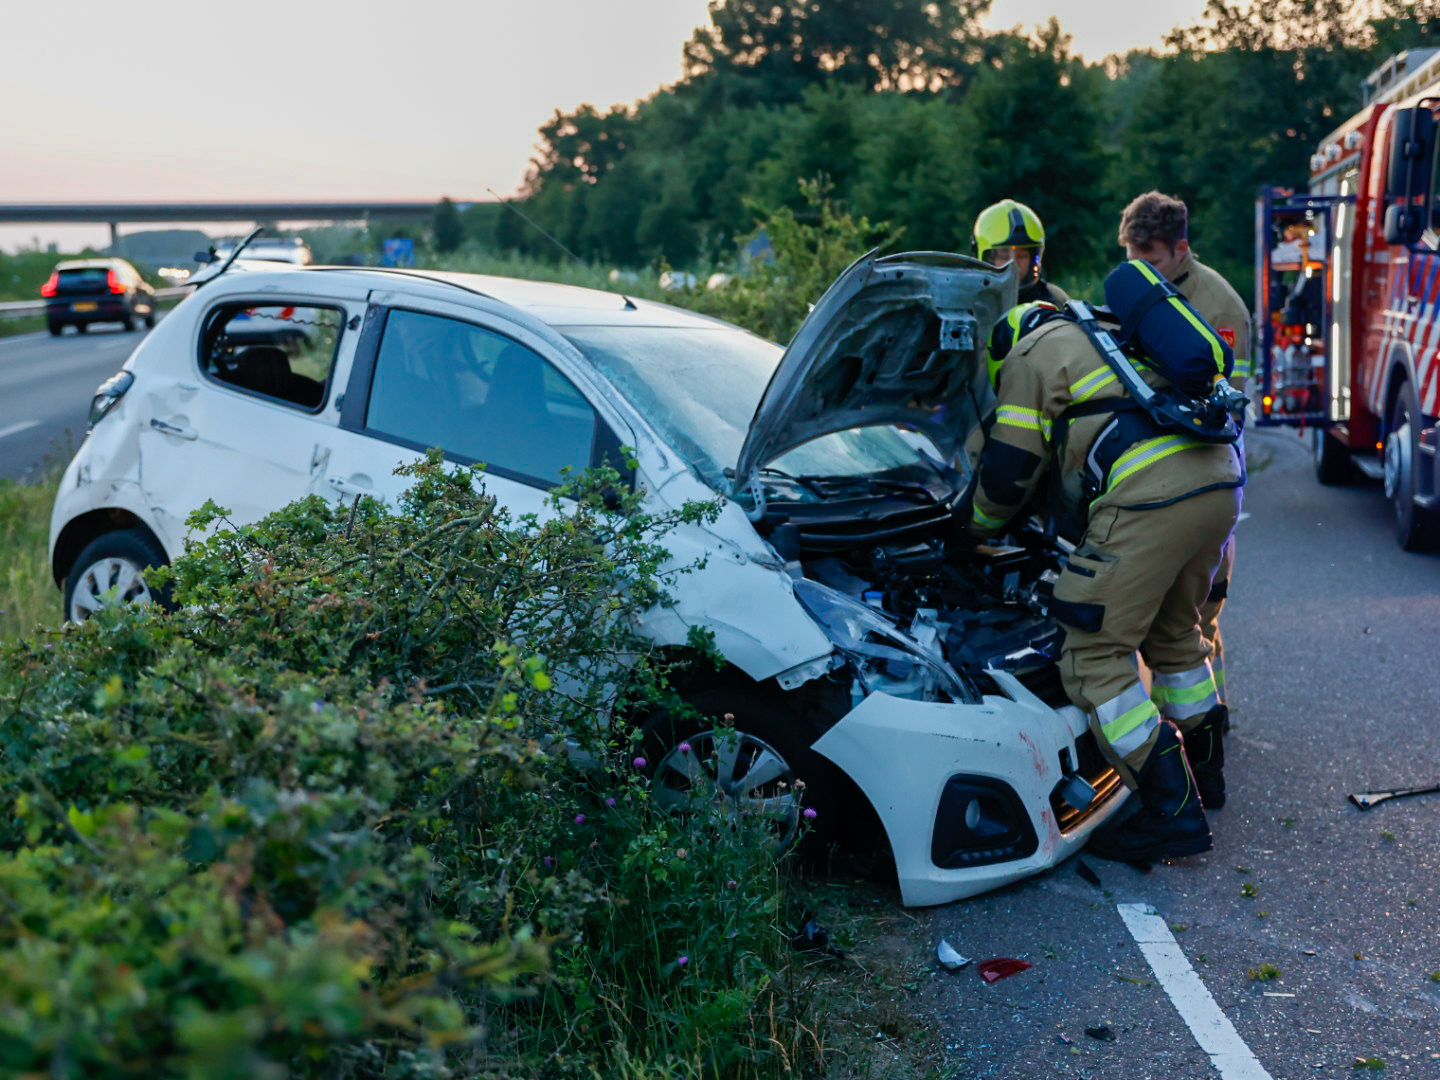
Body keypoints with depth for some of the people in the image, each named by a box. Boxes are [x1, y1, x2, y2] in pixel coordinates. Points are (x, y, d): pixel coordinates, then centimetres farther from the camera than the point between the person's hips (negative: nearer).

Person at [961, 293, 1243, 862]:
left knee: (1094, 654, -2)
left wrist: (976, 526, 26)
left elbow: (1009, 470, 7)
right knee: (1174, 630, 27)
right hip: (1220, 480, 9)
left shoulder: (1030, 355, 9)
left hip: (1150, 496, -9)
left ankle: (1173, 812, -2)